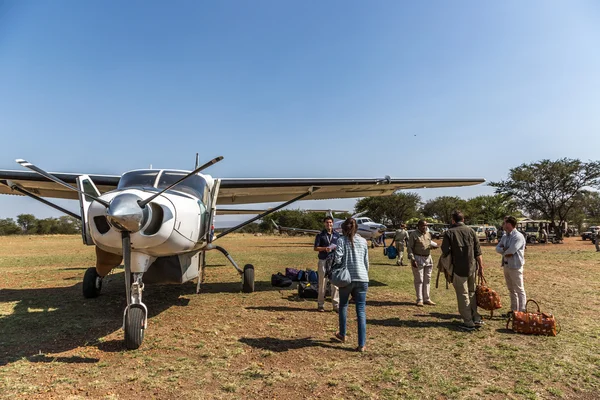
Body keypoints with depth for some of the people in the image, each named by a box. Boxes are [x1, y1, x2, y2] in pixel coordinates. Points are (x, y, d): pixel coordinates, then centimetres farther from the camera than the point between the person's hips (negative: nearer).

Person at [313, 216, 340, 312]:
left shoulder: (337, 235, 11)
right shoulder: (320, 235, 3)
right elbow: (316, 248, -1)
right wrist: (325, 248, -17)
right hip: (323, 261, -2)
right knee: (322, 283, 4)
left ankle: (336, 305, 7)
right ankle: (320, 304, 13)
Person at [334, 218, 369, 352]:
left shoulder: (342, 240, -2)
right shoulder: (363, 241, 9)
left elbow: (338, 259, -13)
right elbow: (366, 262, 12)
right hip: (362, 278, 2)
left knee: (343, 306, 21)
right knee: (361, 310, 2)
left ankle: (342, 334, 33)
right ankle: (362, 344, 0)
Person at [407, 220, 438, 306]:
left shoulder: (428, 234, 10)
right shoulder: (414, 234, -9)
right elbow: (410, 248, -11)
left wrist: (433, 245, -1)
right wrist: (412, 259, -19)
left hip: (428, 259, 7)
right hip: (418, 259, -6)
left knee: (427, 280, 11)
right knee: (419, 280, -1)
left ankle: (426, 299, 21)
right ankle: (419, 300, 8)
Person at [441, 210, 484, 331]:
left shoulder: (449, 233, -6)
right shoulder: (471, 231, 4)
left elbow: (445, 251, -8)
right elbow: (478, 251, 3)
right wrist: (481, 265, 10)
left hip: (458, 268, -4)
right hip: (472, 267, 4)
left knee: (463, 295, 3)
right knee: (472, 292, 19)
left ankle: (468, 322, 6)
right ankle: (476, 318, 24)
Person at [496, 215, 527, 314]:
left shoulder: (518, 236, -16)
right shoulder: (505, 237, 11)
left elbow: (511, 251, -25)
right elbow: (497, 248, 6)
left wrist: (504, 252, -5)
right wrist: (505, 249, -14)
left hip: (515, 266, -9)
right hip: (506, 265, 9)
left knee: (519, 289, 0)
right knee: (511, 289, 17)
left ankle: (521, 311, 7)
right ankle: (513, 309, 27)